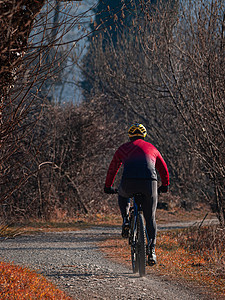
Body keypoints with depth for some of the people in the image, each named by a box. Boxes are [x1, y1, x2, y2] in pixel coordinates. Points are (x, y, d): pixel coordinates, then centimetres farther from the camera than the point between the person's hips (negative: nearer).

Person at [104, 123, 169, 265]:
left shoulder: (123, 148, 24)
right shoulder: (151, 148, 26)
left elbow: (113, 169, 34)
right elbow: (164, 169, 34)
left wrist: (108, 187, 49)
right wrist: (165, 185, 50)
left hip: (129, 182, 0)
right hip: (150, 183, 1)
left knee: (123, 196, 36)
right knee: (150, 218, 13)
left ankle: (126, 220, 13)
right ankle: (152, 251, 3)